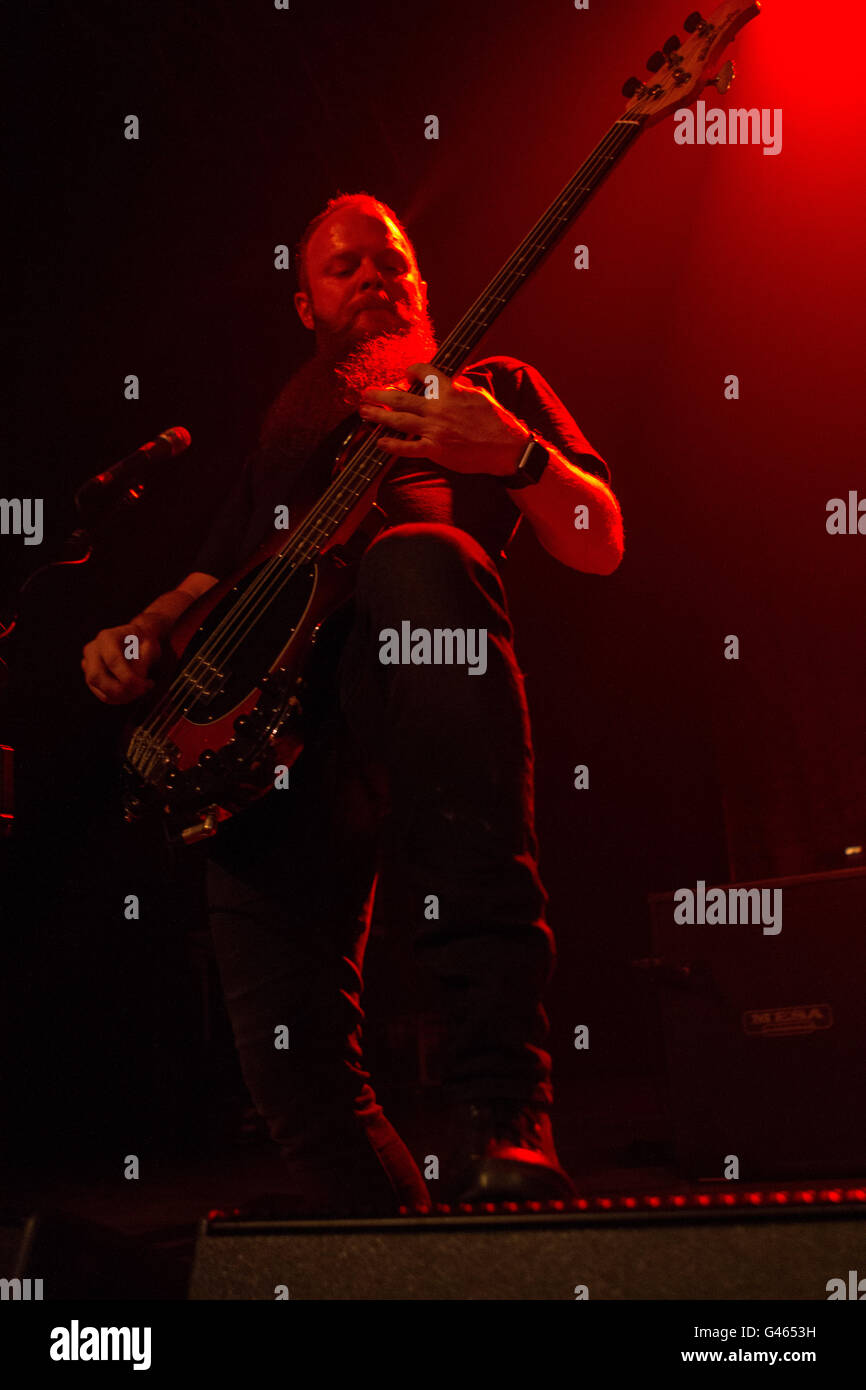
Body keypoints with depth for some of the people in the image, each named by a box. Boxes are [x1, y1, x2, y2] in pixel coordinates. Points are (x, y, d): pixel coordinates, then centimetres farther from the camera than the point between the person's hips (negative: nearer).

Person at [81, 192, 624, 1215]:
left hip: (409, 676, -3)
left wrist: (515, 454, -9)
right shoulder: (289, 434, 36)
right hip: (270, 714, 4)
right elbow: (207, 582, 39)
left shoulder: (492, 388, 25)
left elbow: (599, 545, 12)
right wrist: (140, 634, 15)